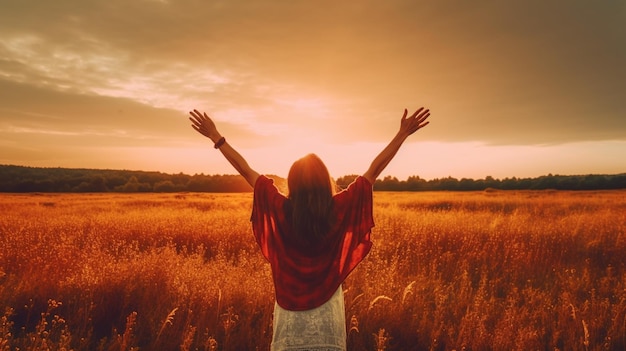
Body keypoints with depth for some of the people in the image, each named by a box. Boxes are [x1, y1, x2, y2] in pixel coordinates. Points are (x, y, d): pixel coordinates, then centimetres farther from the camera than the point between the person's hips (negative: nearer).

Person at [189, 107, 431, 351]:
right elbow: (374, 170, -9)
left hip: (290, 313, 1)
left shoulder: (281, 210, -14)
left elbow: (245, 170, -6)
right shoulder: (339, 210, -15)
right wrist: (404, 133, -1)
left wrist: (216, 137, 4)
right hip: (328, 311, 0)